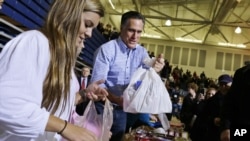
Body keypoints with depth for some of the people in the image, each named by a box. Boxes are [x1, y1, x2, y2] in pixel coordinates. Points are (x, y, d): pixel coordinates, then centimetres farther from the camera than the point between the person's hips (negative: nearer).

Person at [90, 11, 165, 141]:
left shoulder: (142, 52, 1)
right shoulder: (106, 49, -16)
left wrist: (154, 69, -32)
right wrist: (117, 99, -38)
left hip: (122, 110, 5)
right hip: (103, 107, -5)